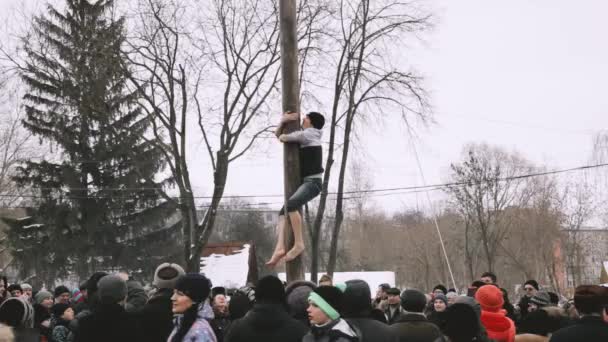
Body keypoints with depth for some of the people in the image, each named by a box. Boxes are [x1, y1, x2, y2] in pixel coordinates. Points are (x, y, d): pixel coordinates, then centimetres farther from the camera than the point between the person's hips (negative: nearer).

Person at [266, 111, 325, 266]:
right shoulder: (304, 137, 23)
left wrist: (283, 135, 19)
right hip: (305, 182, 11)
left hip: (313, 182, -10)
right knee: (283, 212, -1)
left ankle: (298, 244, -31)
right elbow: (278, 134, 24)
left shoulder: (307, 134, -5)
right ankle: (280, 248, -15)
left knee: (290, 204, -33)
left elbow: (283, 138, -6)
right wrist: (283, 121, 4)